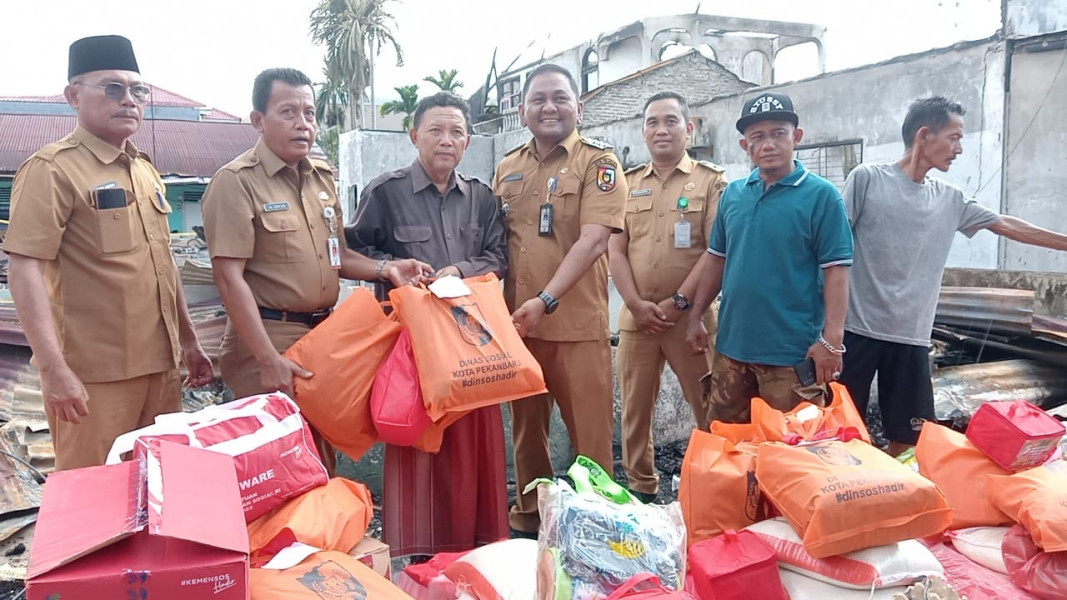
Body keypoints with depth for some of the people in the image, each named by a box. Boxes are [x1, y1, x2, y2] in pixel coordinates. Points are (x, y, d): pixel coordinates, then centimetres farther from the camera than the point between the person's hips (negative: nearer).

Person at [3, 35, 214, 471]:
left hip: (160, 365, 7)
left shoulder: (146, 170, 14)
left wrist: (189, 342, 19)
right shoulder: (52, 169, -9)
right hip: (92, 376, -7)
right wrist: (54, 369, -23)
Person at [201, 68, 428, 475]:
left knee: (323, 453, 16)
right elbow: (230, 277, -17)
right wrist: (268, 359, -22)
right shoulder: (237, 181, -12)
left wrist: (384, 269, -1)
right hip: (269, 336, -6)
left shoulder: (322, 177, 10)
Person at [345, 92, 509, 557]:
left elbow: (499, 257, 10)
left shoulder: (482, 197, 12)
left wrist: (460, 270, -8)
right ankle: (416, 550, 11)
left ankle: (478, 547, 20)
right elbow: (355, 251, 6)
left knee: (475, 440, 5)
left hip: (472, 330, 4)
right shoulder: (385, 191, 1)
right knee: (415, 440, -2)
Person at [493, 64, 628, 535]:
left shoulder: (598, 162, -3)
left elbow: (592, 241, -15)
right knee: (525, 426, 15)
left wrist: (546, 300, -24)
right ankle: (528, 517, 32)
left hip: (578, 323, -4)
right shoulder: (506, 168, 12)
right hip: (516, 321, 5)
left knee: (590, 432, 2)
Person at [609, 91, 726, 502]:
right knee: (635, 409, 10)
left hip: (692, 316, -3)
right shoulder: (628, 184, 12)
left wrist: (679, 302, -12)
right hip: (636, 317, 4)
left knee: (708, 409, 2)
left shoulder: (710, 180, 2)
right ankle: (640, 489, 24)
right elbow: (615, 250, 6)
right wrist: (636, 304, -7)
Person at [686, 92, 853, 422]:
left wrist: (831, 339, -16)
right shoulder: (732, 194, 7)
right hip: (732, 345, 5)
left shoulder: (821, 195, -8)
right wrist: (696, 316, 10)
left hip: (792, 351, -5)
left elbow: (836, 271, -11)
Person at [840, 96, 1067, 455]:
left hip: (911, 336, 5)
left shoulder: (949, 200, 13)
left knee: (908, 437, 6)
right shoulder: (867, 179, -3)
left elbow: (1007, 226, 23)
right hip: (859, 328, -5)